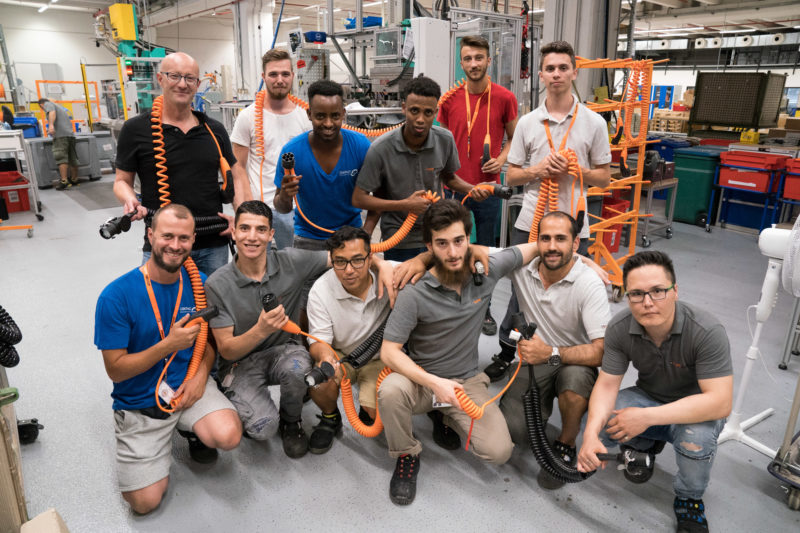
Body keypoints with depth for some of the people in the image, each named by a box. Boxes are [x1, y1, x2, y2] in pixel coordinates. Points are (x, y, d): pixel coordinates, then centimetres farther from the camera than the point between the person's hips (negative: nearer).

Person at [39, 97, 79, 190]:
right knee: (72, 158, 12)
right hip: (70, 134, 8)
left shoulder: (48, 104, 11)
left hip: (60, 135, -8)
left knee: (61, 158, -14)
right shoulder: (59, 107, 35)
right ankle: (74, 180, 21)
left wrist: (51, 125, -27)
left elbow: (52, 112, -12)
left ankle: (64, 181, -22)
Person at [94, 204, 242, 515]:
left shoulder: (198, 282, -5)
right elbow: (115, 370, -13)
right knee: (145, 502, -7)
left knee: (228, 437, -26)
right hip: (139, 402, -2)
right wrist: (169, 345, -24)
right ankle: (164, 439, 22)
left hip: (188, 384, 2)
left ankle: (195, 431, 10)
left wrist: (201, 373, -11)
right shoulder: (117, 296, -17)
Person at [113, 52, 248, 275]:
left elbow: (237, 175, 13)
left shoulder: (214, 130, 7)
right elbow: (122, 180, 5)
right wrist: (131, 201, -17)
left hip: (214, 246, 3)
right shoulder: (136, 129, -1)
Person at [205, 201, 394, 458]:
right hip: (241, 362, -1)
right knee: (263, 427, -25)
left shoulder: (291, 261, -10)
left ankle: (291, 421, 1)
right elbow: (226, 350, -13)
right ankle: (251, 413, 15)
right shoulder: (217, 284, -13)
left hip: (284, 349, 2)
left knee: (296, 369, -34)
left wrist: (381, 267, -23)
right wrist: (262, 330, -33)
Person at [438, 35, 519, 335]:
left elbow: (514, 138, 11)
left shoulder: (505, 98, -1)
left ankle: (484, 310, 25)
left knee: (486, 251, 10)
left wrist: (501, 160, -8)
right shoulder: (450, 99, 1)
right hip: (454, 187, 1)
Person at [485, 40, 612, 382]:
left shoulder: (594, 123, 3)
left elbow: (604, 178, 5)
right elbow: (510, 176, 8)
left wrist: (574, 169, -12)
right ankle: (506, 353, 28)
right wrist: (537, 170, -12)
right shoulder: (527, 123, 6)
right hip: (530, 223, 1)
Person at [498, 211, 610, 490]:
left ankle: (566, 444, -6)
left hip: (575, 362, -2)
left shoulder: (589, 284, -21)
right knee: (514, 430, -14)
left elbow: (602, 351, -26)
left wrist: (551, 353, -37)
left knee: (575, 377, -38)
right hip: (533, 360, 3)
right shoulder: (522, 265, -11)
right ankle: (543, 403, 22)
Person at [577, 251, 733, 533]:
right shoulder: (619, 328, -20)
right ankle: (645, 445, 15)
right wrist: (591, 434, -36)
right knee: (597, 422, -21)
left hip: (696, 409, -3)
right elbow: (607, 384, -17)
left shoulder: (707, 332, -31)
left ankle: (689, 500, -1)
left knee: (696, 437, -36)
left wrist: (647, 417, -39)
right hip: (648, 397, 3)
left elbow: (720, 402, -33)